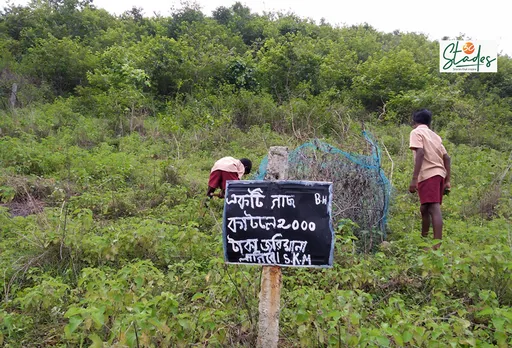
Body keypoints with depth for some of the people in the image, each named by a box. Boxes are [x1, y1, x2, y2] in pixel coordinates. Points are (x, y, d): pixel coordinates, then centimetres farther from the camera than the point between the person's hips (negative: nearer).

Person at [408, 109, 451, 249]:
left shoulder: (416, 132, 2)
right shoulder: (435, 135, 24)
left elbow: (420, 153, -14)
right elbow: (446, 158, 18)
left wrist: (414, 179, -18)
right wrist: (447, 181, 18)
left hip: (428, 175, -8)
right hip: (439, 174, 8)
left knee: (434, 209, -14)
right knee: (425, 208, 16)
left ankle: (437, 246, -20)